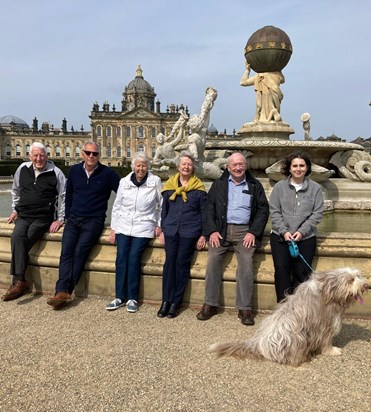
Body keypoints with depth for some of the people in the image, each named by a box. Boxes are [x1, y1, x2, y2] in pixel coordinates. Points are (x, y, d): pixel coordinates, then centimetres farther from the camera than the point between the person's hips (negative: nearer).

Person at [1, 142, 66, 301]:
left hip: (43, 218, -4)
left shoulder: (55, 172, -3)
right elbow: (15, 190, 26)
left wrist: (60, 219, -4)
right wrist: (15, 209, 21)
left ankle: (18, 282, -20)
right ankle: (20, 281, -25)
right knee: (17, 237, -26)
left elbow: (65, 196, 0)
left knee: (19, 240, -25)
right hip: (23, 215, 4)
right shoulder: (22, 169, 9)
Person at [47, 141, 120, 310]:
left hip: (94, 220, -4)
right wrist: (67, 216, 16)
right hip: (74, 219, 4)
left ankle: (64, 291, -18)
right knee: (66, 250, -16)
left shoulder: (107, 173, -2)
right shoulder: (74, 170, 10)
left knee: (80, 251, -21)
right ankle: (62, 291, -25)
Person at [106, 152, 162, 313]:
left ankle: (132, 298, -1)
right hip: (123, 226, 3)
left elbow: (161, 205, 5)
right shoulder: (124, 182, 6)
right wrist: (113, 228, 7)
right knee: (121, 259, -8)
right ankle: (120, 296, 4)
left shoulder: (155, 181, -1)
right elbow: (116, 206, 10)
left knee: (134, 259, -13)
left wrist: (159, 225, 1)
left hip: (143, 228, -2)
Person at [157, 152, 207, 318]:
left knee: (182, 263, -4)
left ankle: (176, 302, 5)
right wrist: (162, 230, 10)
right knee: (169, 262, -4)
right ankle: (166, 300, 3)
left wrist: (203, 235, 0)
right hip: (171, 230, 2)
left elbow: (203, 213, 5)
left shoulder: (199, 188, 3)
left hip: (190, 232, -2)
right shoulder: (170, 185, 10)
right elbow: (164, 209, 15)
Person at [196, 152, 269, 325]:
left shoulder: (255, 185, 12)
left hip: (245, 231, -1)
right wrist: (212, 231, -5)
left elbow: (263, 210, 7)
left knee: (246, 264, -20)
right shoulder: (219, 184, 14)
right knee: (213, 260, -18)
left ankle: (244, 308, -11)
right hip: (221, 229, 1)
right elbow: (209, 208, 9)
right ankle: (210, 304, -6)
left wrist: (253, 232, -5)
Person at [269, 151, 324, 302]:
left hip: (306, 236, 0)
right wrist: (284, 231, -10)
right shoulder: (279, 187, 5)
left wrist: (301, 231, -11)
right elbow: (274, 212, 2)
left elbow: (317, 213, 0)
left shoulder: (315, 188, 5)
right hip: (280, 235, 0)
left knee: (301, 270, -12)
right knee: (281, 267, -15)